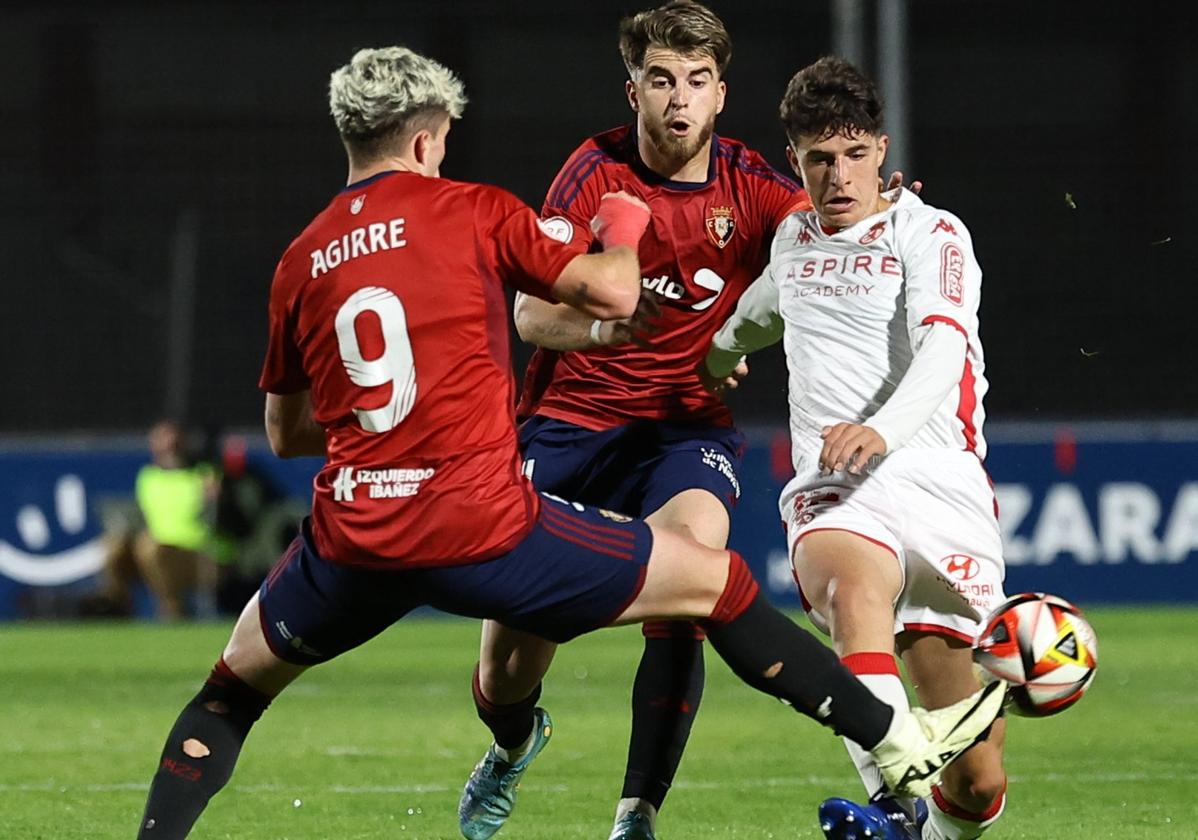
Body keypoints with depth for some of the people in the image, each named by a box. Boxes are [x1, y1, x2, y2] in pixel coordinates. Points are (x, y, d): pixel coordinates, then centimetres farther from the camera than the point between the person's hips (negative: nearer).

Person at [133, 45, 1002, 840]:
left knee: (236, 685, 26)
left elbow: (286, 434, 19)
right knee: (717, 583, 11)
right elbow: (613, 293, 0)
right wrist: (623, 227, 21)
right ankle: (898, 742, 15)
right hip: (482, 528, -3)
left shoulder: (301, 261, 11)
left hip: (352, 544, 3)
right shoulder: (474, 211, 1)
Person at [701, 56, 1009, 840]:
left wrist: (883, 430, -36)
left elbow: (942, 350, -18)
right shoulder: (792, 237, 17)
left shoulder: (932, 233, 1)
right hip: (833, 493, 2)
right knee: (852, 586, -39)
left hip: (941, 481, -2)